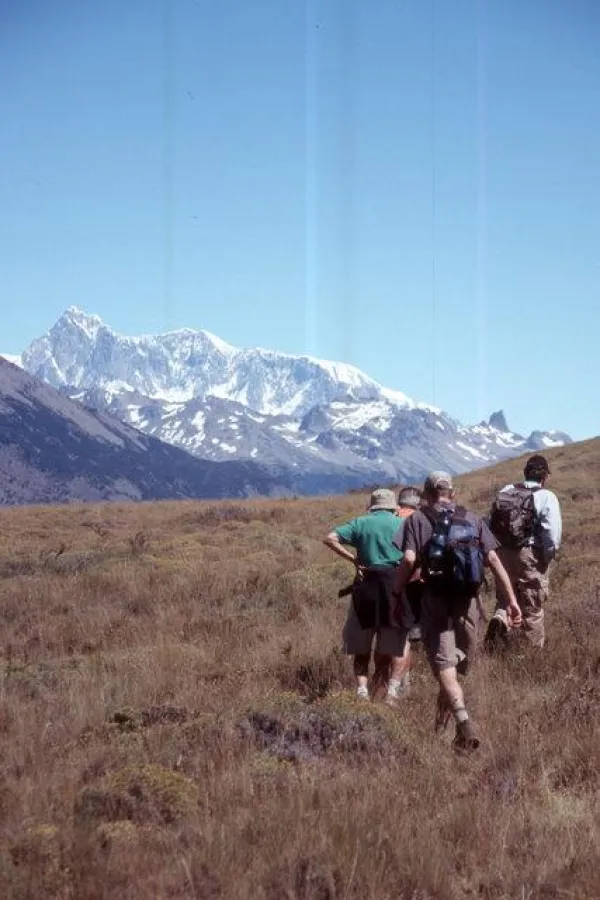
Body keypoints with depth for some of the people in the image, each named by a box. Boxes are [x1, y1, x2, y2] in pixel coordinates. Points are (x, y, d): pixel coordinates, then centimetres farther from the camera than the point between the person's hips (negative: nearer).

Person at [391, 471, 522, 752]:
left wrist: (397, 596, -3)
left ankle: (464, 721, -24)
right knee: (459, 664, 19)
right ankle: (442, 717, 33)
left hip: (436, 602, -3)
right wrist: (512, 599, 0)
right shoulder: (472, 519, 11)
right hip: (469, 602, 3)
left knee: (444, 667, -5)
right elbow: (493, 559, 1)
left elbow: (409, 560, -11)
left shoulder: (417, 520, 4)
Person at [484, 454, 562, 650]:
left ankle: (499, 619, -13)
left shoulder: (505, 492, 5)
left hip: (503, 553, 4)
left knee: (504, 599, 18)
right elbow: (553, 533, -18)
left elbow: (490, 523, 6)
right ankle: (535, 648, 19)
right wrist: (547, 557, -3)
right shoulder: (546, 497, -9)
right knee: (532, 608, 9)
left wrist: (493, 553, 13)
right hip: (531, 557, -4)